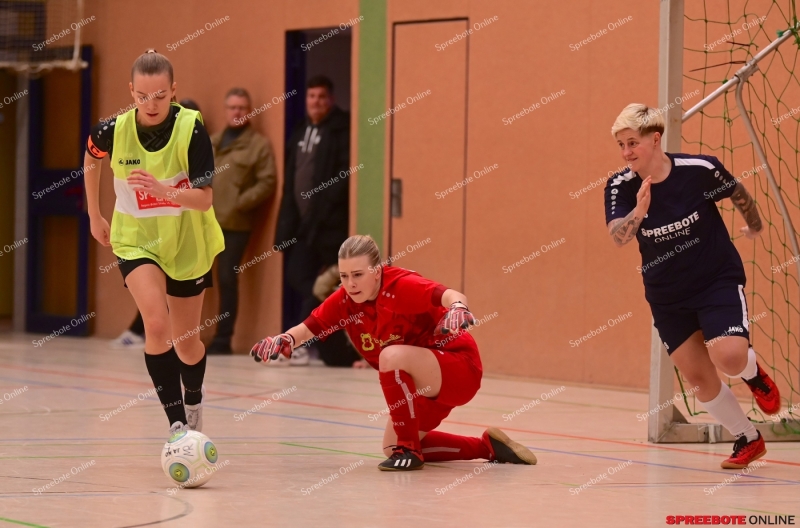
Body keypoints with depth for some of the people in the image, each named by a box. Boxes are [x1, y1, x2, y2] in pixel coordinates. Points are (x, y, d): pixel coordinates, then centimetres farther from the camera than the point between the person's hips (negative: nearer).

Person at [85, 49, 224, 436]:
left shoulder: (191, 129, -21)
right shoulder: (113, 131, -15)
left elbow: (203, 200, -23)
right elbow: (90, 161, 10)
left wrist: (163, 190, -41)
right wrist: (95, 216, 16)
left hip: (187, 243, 0)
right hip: (136, 240, 0)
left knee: (186, 343, 13)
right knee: (156, 324, -25)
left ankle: (194, 402, 45)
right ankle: (177, 423, -22)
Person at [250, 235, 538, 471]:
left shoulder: (401, 286, -27)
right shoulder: (344, 300, -7)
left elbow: (451, 296, -43)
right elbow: (308, 328, -7)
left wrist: (458, 309, -66)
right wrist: (284, 340, -29)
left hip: (460, 368, -9)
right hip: (424, 384, 9)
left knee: (392, 355, -34)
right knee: (391, 448, 10)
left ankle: (409, 450, -20)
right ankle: (488, 447, 18)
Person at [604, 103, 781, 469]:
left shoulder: (700, 170, -20)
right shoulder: (620, 187, -14)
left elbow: (738, 193, 1)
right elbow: (617, 237, -30)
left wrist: (754, 226, 19)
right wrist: (638, 212, -50)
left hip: (718, 279, -3)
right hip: (666, 295, 3)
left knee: (728, 356, -24)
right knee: (698, 378, 3)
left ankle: (753, 373, 13)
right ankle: (748, 440, 24)